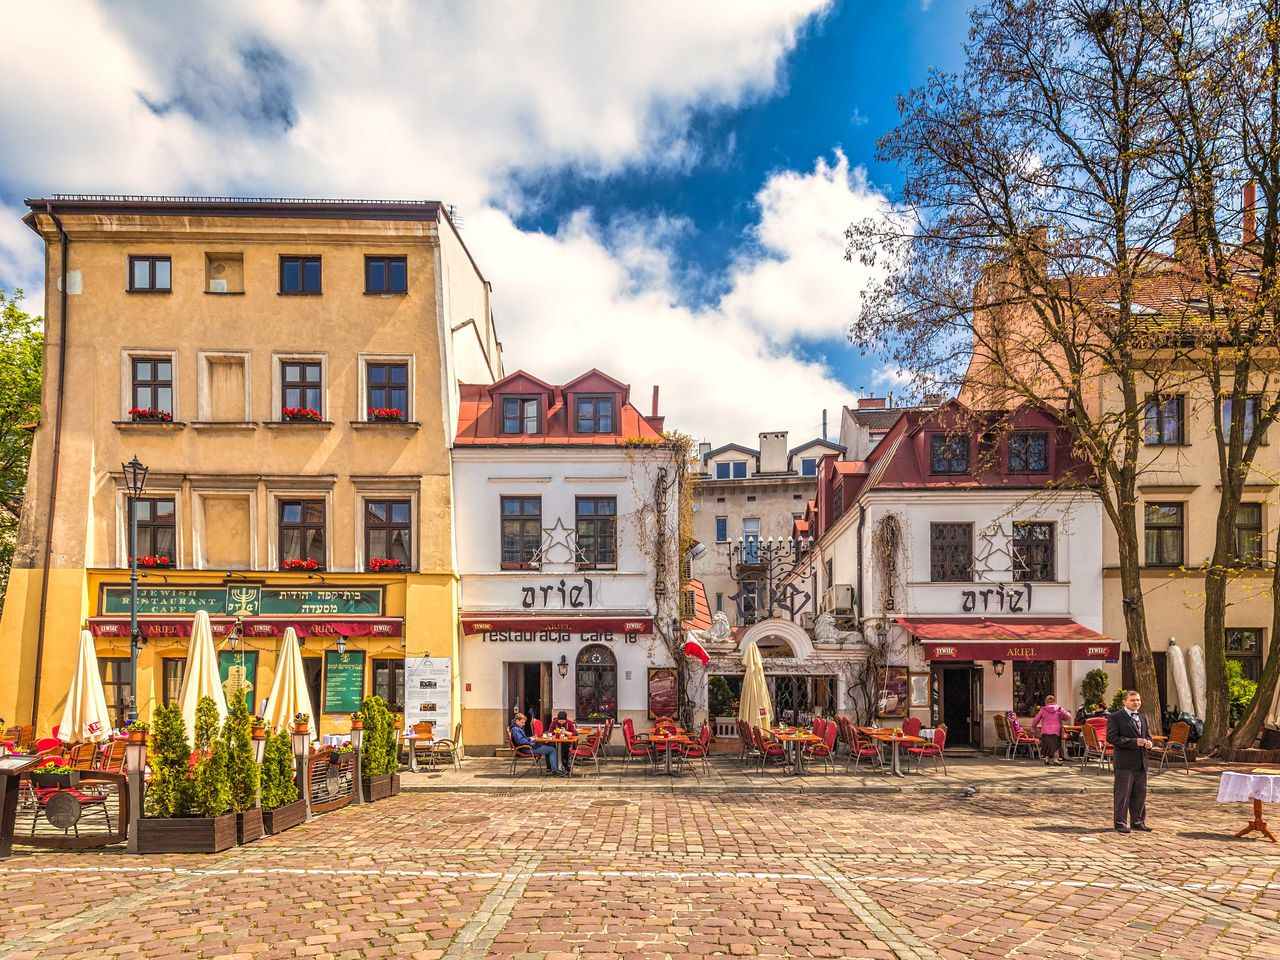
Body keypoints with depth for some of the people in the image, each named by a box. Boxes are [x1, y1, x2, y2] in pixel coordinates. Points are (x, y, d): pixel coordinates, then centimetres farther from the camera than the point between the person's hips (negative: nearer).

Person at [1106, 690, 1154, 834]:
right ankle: (1120, 823, 5)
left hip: (1141, 762, 7)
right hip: (1124, 762, -7)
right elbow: (1111, 738, -14)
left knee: (1140, 793, 12)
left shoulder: (1143, 718, 17)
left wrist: (1148, 742, 0)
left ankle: (1137, 821, 24)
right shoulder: (1115, 717, -7)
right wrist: (1134, 742, -20)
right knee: (1122, 793, -2)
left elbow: (1147, 735, 25)